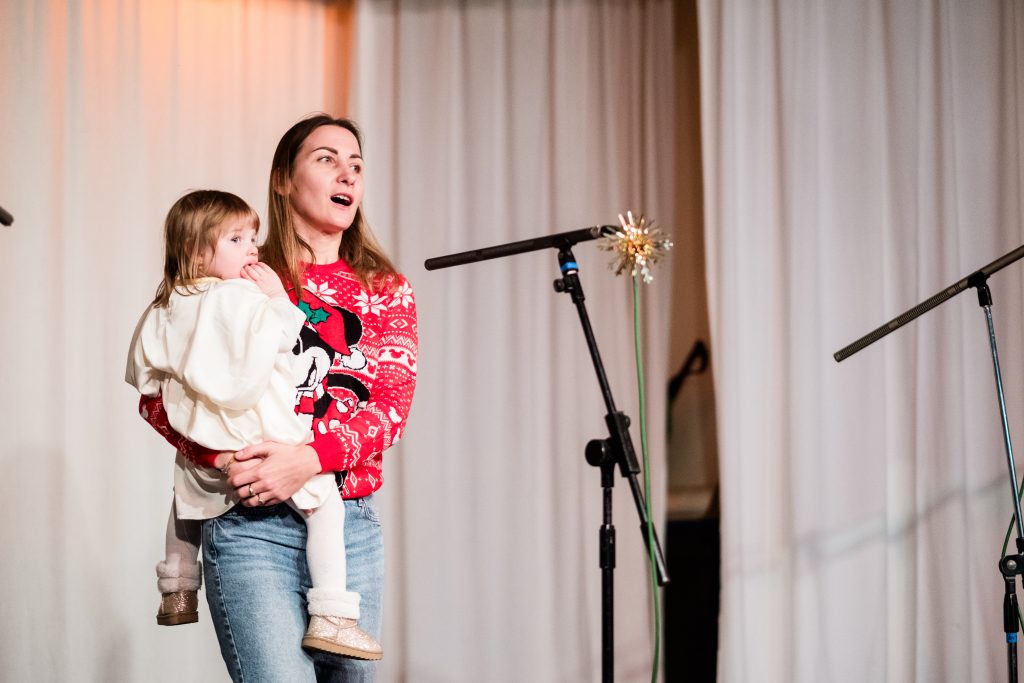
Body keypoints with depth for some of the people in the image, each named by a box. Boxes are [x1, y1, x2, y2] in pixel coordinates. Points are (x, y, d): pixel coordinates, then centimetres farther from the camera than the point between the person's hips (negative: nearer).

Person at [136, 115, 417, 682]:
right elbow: (159, 396, 1)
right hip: (252, 524, -3)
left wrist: (310, 458, -20)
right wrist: (222, 456, -17)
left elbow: (392, 403, -3)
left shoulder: (386, 291, 11)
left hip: (353, 525, 3)